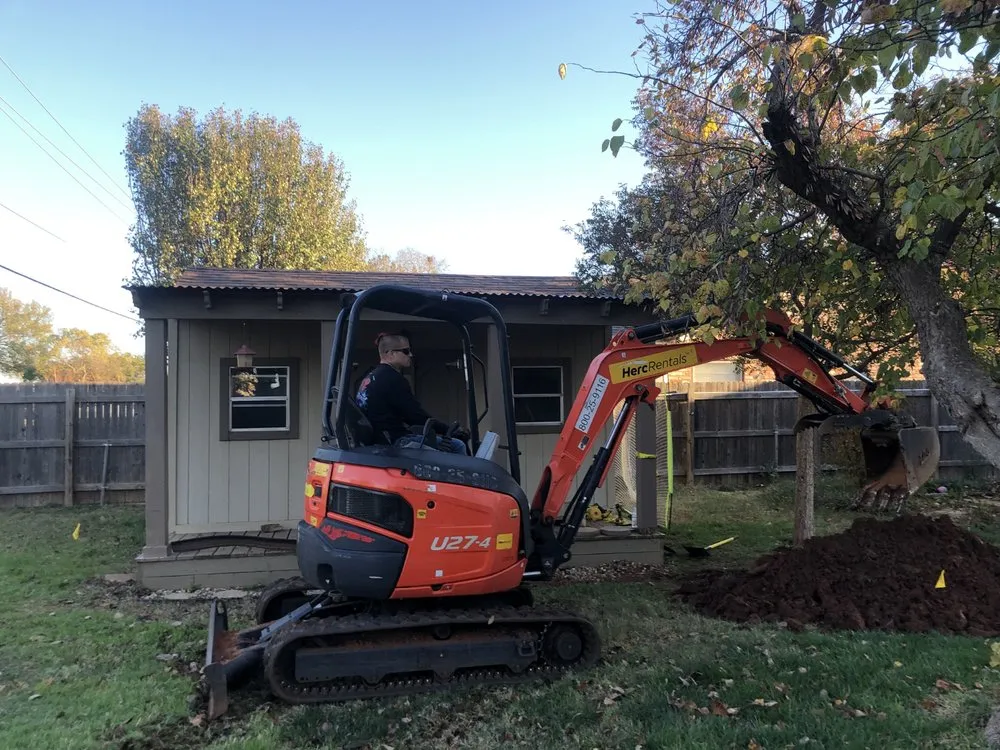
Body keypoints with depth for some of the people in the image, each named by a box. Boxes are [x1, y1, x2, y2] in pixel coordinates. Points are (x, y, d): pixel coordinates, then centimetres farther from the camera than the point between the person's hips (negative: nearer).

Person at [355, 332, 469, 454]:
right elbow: (416, 415, -15)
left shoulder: (369, 377, 17)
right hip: (396, 441, -11)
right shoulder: (393, 379, -15)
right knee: (458, 446, -13)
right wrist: (449, 430, -4)